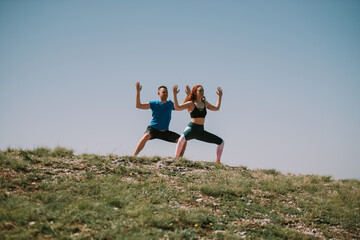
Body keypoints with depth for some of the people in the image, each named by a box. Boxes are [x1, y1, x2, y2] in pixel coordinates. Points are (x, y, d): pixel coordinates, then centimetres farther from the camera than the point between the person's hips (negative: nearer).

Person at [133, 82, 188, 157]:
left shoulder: (170, 103, 9)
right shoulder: (154, 104, -6)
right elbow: (138, 105, -14)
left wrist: (188, 94, 11)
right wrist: (138, 92, -24)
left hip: (165, 132, 5)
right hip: (153, 129, -5)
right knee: (147, 136, -40)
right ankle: (134, 156, -39)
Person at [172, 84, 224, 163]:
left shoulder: (205, 103, 14)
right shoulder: (191, 103, -3)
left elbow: (216, 108, 30)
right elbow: (177, 107, -16)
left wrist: (220, 96, 29)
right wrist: (175, 94, -22)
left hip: (201, 131, 6)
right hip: (191, 129, -6)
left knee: (221, 142, 4)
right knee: (182, 138, -42)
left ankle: (218, 161, 15)